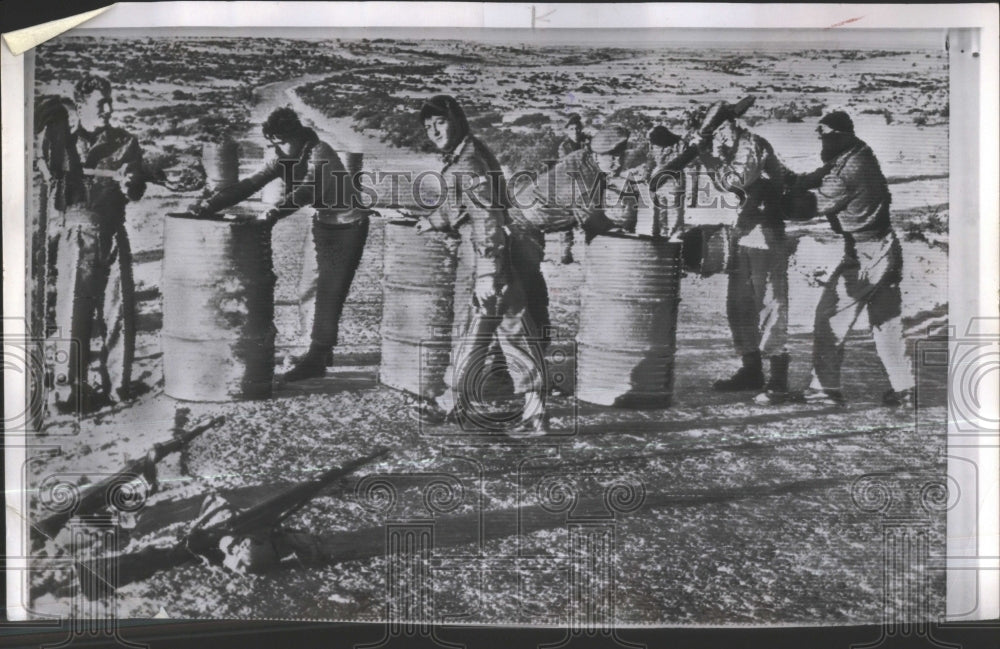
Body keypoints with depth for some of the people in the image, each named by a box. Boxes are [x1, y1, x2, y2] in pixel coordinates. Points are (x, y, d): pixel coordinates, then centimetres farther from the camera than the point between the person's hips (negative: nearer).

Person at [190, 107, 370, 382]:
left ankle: (316, 358, -10)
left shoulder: (319, 153, -24)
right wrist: (210, 204, -19)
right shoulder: (284, 159, -3)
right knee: (325, 288, 10)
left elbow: (305, 191, -39)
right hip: (323, 224, 8)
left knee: (331, 290, -10)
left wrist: (273, 213, -49)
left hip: (348, 226, -7)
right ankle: (322, 352, 18)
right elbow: (251, 183, -10)